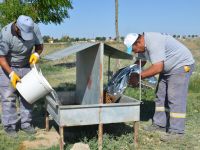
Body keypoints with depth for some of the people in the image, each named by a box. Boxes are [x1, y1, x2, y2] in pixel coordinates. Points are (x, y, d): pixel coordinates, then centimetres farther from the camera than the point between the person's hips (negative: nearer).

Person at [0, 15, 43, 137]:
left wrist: (36, 54, -26)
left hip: (25, 66, 4)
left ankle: (26, 124, 14)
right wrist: (11, 74, -31)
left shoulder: (34, 28, -20)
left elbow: (40, 45, -5)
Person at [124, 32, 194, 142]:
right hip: (167, 68, 10)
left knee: (175, 98, -13)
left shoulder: (153, 43, -30)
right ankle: (159, 124, 17)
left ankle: (176, 131, -9)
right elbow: (141, 62, 15)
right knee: (161, 96, 9)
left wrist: (139, 76, -25)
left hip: (181, 65, -10)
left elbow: (157, 68, -33)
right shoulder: (143, 45, 0)